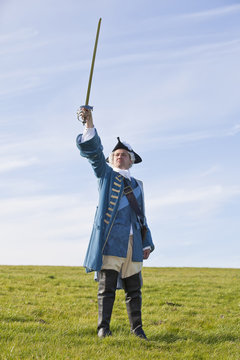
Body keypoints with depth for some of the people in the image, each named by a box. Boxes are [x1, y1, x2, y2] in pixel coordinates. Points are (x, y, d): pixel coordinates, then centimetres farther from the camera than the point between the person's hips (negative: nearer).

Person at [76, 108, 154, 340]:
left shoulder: (137, 185, 25)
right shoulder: (105, 174, 14)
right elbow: (92, 150, -2)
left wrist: (147, 243, 16)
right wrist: (89, 124, -15)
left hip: (132, 242, 4)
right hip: (110, 239, -4)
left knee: (133, 287, 5)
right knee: (107, 286, -6)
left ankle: (136, 328, 12)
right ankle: (103, 328, -1)